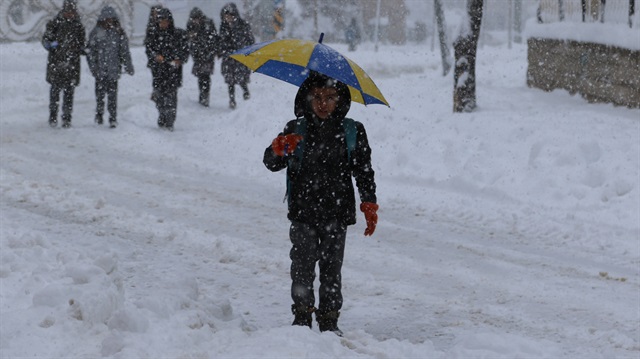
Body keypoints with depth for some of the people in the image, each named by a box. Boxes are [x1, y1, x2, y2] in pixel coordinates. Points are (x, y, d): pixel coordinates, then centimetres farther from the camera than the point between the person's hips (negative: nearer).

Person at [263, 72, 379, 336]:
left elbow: (364, 172, 10)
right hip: (303, 214, 0)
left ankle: (329, 319, 12)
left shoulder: (352, 132, 4)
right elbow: (270, 163, 2)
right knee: (302, 266, -2)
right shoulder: (297, 130, 4)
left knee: (332, 267, 3)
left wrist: (369, 205, 2)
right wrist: (279, 148, -20)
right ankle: (302, 315, 10)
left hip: (337, 214, 0)